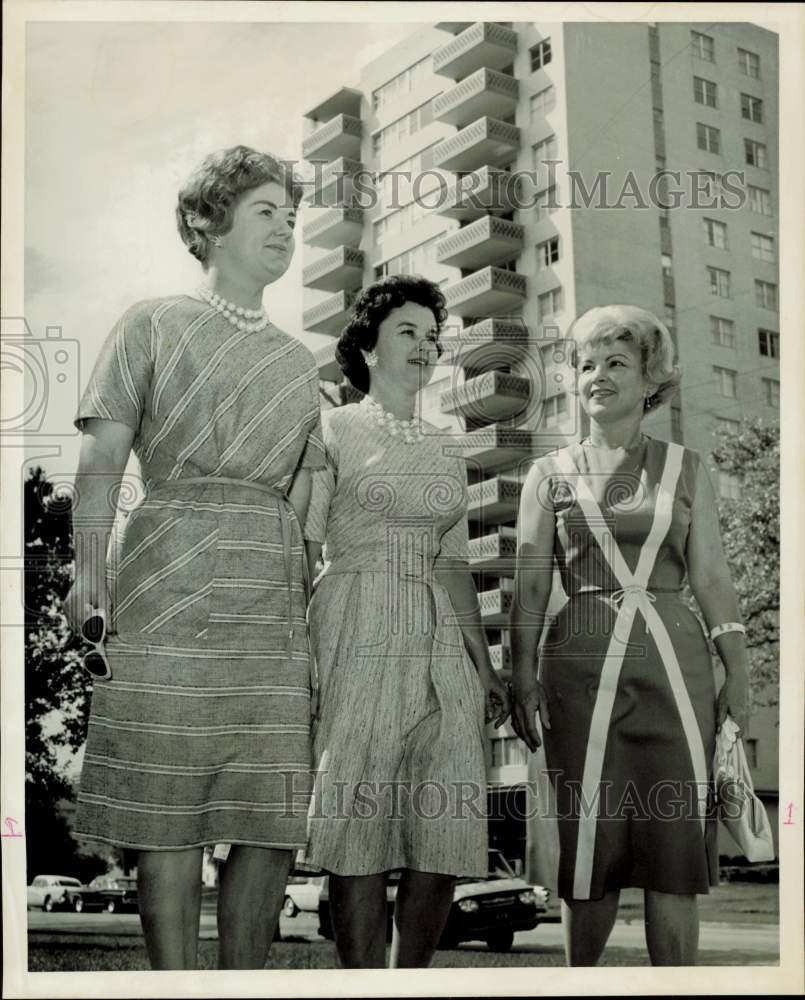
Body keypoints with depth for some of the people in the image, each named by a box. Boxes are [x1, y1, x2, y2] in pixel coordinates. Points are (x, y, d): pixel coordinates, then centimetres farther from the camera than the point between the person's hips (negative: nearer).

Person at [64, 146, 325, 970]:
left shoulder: (297, 362, 22)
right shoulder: (154, 325, 10)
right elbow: (103, 458, 0)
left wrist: (308, 608, 12)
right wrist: (88, 569, -12)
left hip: (273, 602, 4)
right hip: (173, 588, -4)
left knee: (275, 818, 0)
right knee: (168, 811, -6)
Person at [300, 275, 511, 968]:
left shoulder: (445, 453, 21)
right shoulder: (333, 432, 5)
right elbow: (298, 552, -1)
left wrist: (486, 667, 16)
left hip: (441, 647, 5)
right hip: (359, 642, -5)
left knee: (446, 832, -2)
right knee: (360, 831, -7)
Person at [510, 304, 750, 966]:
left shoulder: (685, 468, 13)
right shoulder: (551, 474, 11)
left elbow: (712, 576, 9)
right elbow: (531, 585, 6)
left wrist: (739, 673, -1)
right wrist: (522, 676, -5)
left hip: (674, 662, 1)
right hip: (583, 663, 0)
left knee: (676, 842, -4)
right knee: (592, 844, 1)